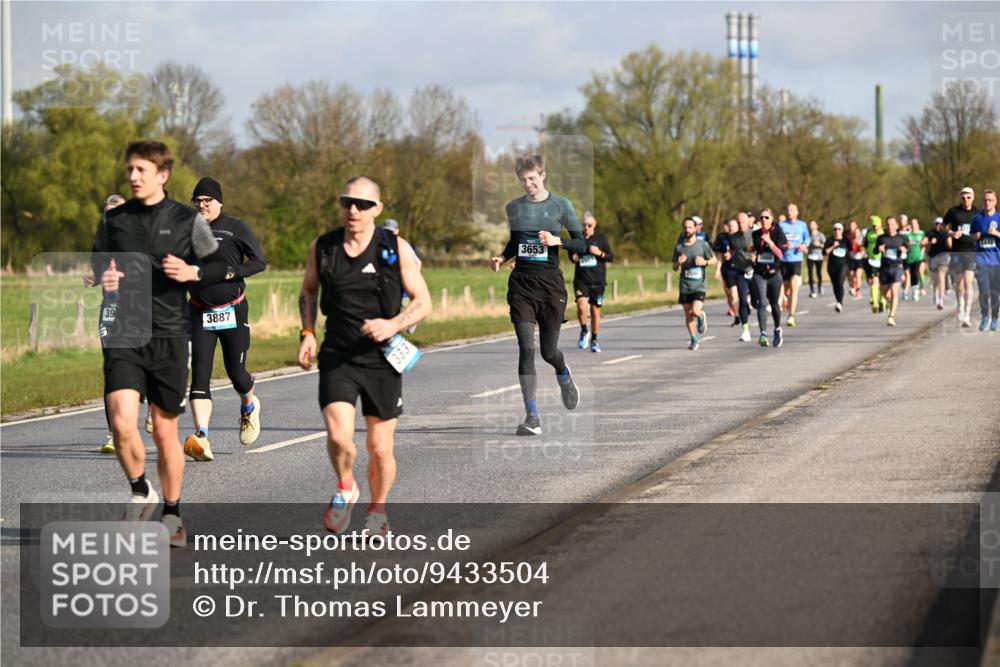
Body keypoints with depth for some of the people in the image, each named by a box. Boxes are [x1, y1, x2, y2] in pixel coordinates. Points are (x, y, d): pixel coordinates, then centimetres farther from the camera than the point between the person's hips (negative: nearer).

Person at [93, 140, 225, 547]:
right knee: (122, 424, -16)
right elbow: (96, 264, 19)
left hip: (169, 336, -1)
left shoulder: (188, 220, 1)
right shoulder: (114, 220, 6)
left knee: (165, 432, 7)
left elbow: (218, 267, 8)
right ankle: (140, 492, 10)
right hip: (122, 335, 1)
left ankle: (172, 514, 24)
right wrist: (103, 279, -4)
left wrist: (192, 273, -13)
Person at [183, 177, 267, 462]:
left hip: (233, 312, -2)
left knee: (236, 373, 2)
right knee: (200, 374, -12)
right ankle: (201, 438, -21)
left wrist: (228, 274, -18)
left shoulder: (235, 227, -3)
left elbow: (259, 261, -6)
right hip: (201, 313, 2)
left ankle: (250, 406, 39)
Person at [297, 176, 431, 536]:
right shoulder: (322, 248, 2)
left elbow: (423, 301, 1)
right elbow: (308, 293, 19)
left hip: (382, 359, 0)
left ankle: (377, 510, 32)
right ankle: (345, 488, 13)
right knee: (338, 437, -19)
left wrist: (393, 324, -18)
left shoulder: (396, 249, -4)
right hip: (337, 358, 0)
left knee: (380, 449, 5)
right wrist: (308, 333, 4)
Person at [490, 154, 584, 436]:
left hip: (550, 283, -1)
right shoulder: (513, 207, 9)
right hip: (521, 283, 2)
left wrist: (557, 241, -17)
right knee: (526, 349, -11)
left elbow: (582, 244, 0)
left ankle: (564, 375, 44)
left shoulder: (560, 205, 0)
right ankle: (532, 418, -10)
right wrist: (501, 258, 5)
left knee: (548, 351, 5)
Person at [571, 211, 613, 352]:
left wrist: (599, 253, -16)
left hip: (597, 281, 0)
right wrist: (574, 258, -3)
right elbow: (573, 256, 20)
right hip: (581, 280, 0)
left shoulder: (600, 238, 1)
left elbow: (611, 257, 2)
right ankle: (584, 331, 3)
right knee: (581, 306, -22)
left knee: (595, 311, 5)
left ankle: (594, 340, 21)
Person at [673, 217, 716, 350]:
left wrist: (705, 262, -12)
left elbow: (714, 260, 8)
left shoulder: (703, 244, -1)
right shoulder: (679, 247, 5)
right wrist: (679, 263, -11)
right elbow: (675, 268, 12)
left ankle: (701, 316, 18)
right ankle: (694, 340, 19)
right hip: (685, 286, 3)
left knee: (696, 311, -18)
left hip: (699, 285, -3)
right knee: (688, 314, 5)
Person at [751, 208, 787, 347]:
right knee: (762, 303, -15)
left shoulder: (778, 234, -3)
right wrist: (753, 256, 3)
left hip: (774, 273, -1)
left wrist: (770, 242, -24)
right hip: (759, 274, 1)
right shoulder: (756, 234, 6)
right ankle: (763, 334, -24)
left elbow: (780, 254, -14)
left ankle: (777, 330, 36)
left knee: (774, 303, 12)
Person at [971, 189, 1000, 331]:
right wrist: (975, 236, -4)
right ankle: (985, 316, 6)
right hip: (981, 257, 1)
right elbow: (972, 236, 18)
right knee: (983, 289, -10)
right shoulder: (977, 218, 7)